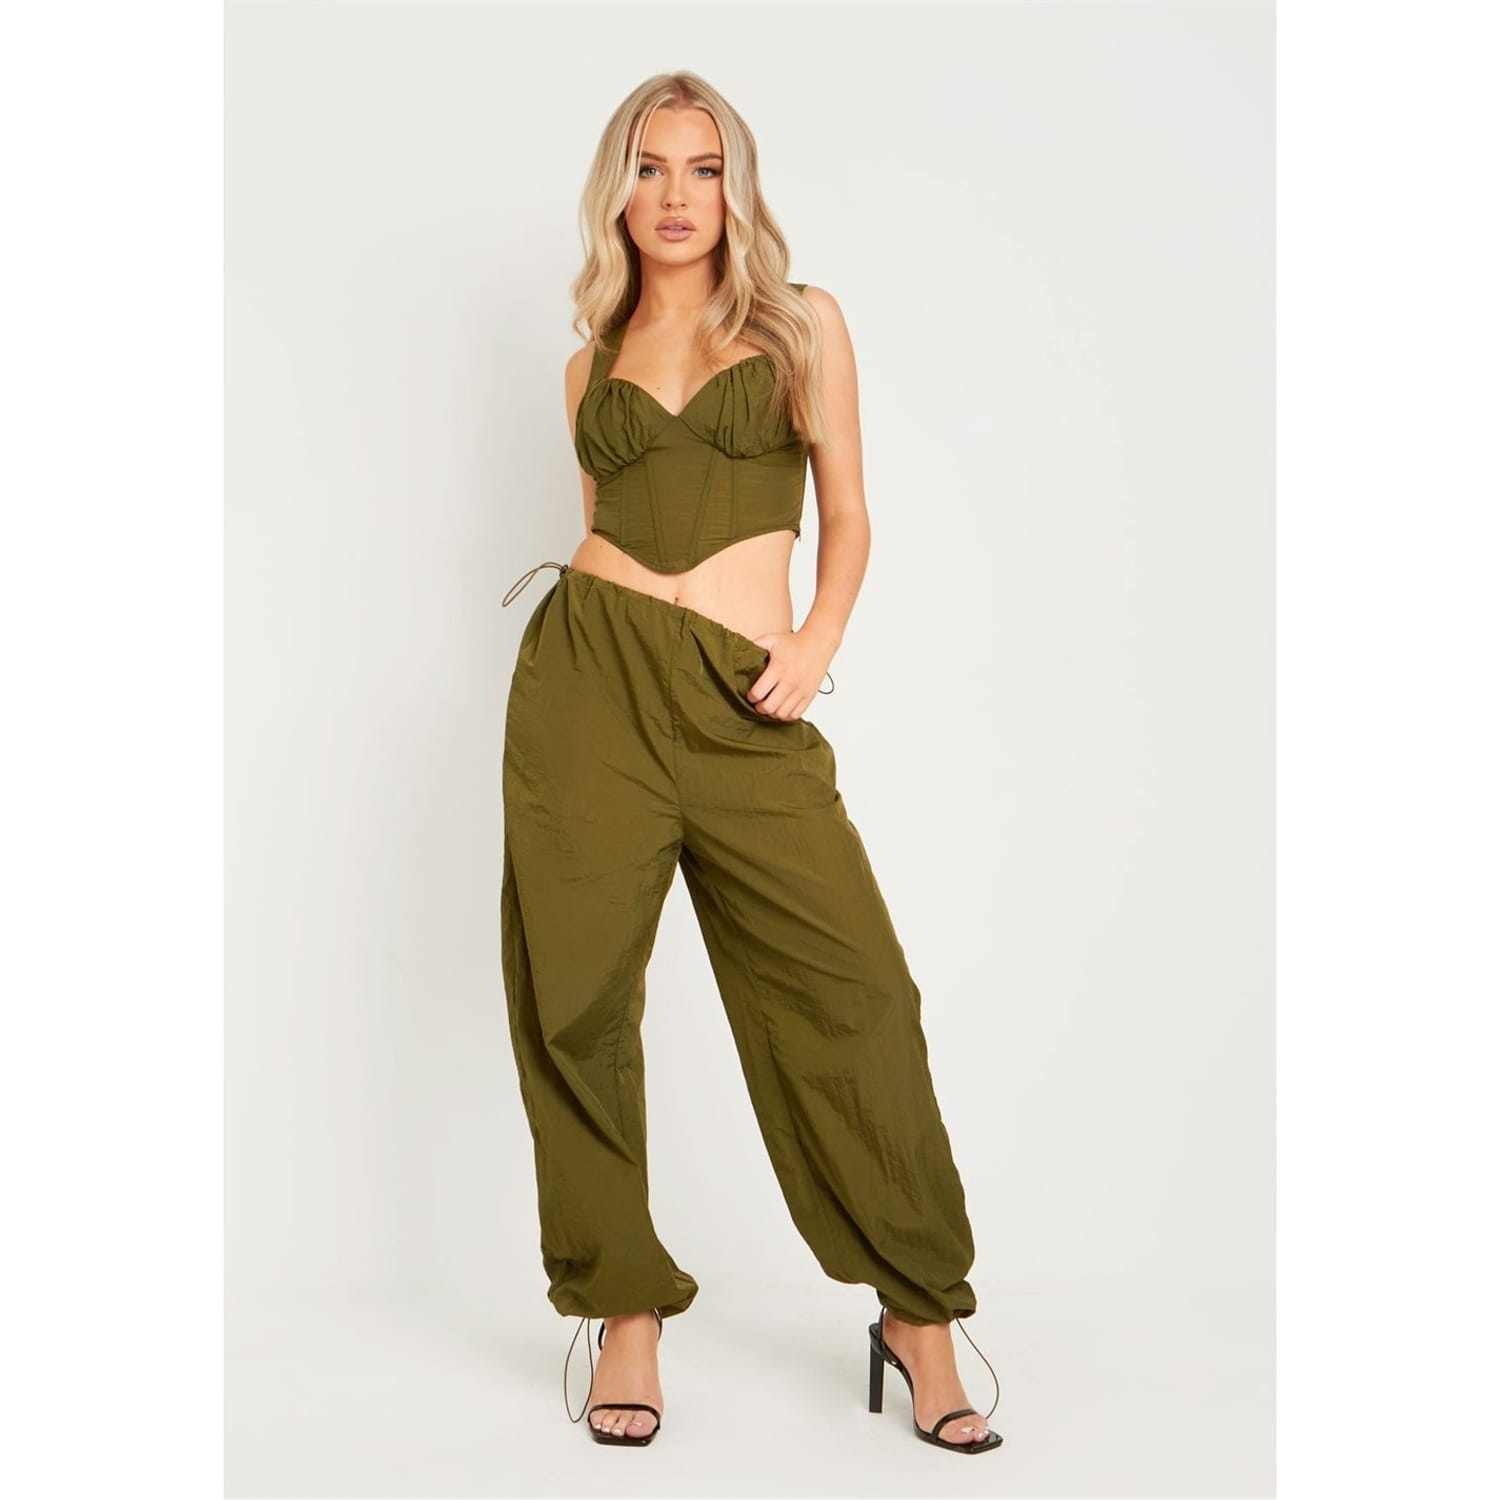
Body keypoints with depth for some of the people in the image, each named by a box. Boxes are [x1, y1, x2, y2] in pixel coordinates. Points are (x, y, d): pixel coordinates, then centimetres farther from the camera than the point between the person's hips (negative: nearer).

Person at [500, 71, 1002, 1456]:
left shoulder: (804, 324, 12)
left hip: (746, 707, -2)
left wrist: (818, 640, -6)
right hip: (588, 678, 2)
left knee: (852, 987, -9)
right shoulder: (594, 365, 17)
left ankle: (920, 1312, 5)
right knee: (578, 993, 0)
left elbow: (847, 518, 10)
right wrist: (592, 621, 5)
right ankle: (627, 1309, 15)